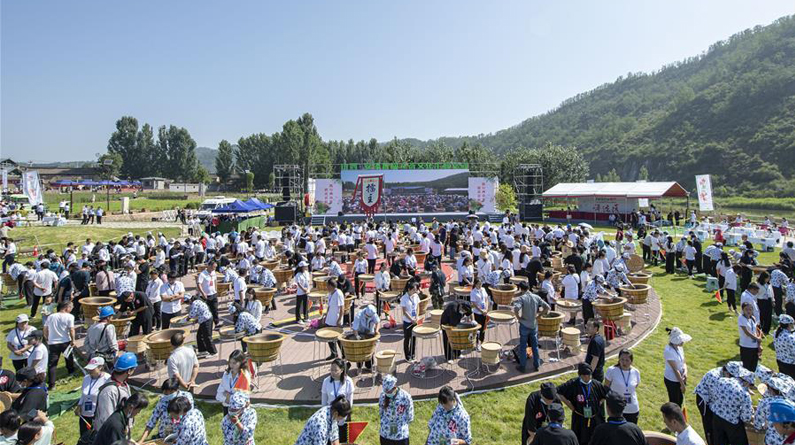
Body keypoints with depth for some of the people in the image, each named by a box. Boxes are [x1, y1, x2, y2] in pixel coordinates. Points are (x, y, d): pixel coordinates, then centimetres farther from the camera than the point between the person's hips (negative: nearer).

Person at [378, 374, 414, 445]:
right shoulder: (383, 395, -10)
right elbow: (381, 414, 5)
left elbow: (410, 418, -8)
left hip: (401, 436, -2)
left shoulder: (406, 397, -19)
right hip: (385, 435, 2)